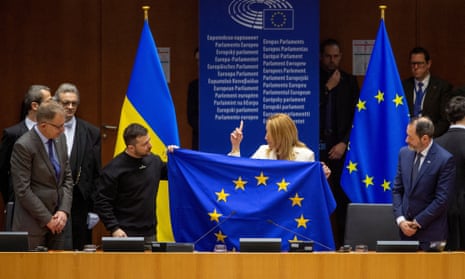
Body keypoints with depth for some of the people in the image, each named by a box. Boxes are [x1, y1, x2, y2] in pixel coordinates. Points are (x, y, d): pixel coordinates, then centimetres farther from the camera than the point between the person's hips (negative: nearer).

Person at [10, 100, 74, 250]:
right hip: (33, 223, -6)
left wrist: (64, 211, -2)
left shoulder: (60, 138, 6)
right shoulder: (23, 146, -15)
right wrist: (47, 219, -13)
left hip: (57, 221, 6)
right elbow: (22, 190, -16)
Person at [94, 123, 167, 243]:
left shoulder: (154, 160, 6)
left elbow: (168, 173, 25)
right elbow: (102, 203, -10)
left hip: (150, 234, 5)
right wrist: (114, 228, -18)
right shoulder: (114, 169, -11)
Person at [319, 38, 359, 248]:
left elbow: (356, 117, 9)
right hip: (317, 144, -1)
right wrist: (327, 89, -6)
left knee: (343, 197, -4)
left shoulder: (349, 82, 10)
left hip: (340, 146, 1)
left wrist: (344, 143, -2)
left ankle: (344, 243, -2)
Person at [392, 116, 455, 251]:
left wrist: (417, 223, -10)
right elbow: (397, 189, 9)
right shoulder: (404, 153, 5)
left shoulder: (445, 160, -13)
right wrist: (400, 219, -3)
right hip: (406, 229, 5)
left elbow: (441, 199, -13)